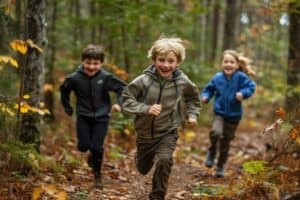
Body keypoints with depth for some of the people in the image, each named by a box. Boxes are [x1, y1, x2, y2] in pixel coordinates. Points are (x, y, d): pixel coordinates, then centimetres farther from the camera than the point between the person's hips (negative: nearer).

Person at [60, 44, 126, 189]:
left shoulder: (106, 77, -18)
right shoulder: (74, 78, -12)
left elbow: (122, 88, -9)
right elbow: (64, 90, 7)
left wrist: (119, 103, -24)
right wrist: (68, 108, 11)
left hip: (101, 117, -2)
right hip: (83, 116, 2)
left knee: (97, 147, -4)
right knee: (83, 146, -2)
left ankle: (97, 175, 20)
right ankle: (93, 153, 37)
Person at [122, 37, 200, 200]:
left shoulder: (182, 81, -15)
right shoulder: (144, 80, -23)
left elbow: (192, 97, 8)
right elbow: (126, 100, -18)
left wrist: (192, 114, -3)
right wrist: (146, 109, -31)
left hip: (168, 132, 0)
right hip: (145, 132, 1)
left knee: (164, 160, -28)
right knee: (143, 168, 20)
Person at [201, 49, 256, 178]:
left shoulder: (241, 77, -13)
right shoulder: (217, 78, -6)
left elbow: (251, 87, -9)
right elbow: (209, 89, 7)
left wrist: (243, 93, -27)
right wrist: (205, 97, -11)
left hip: (234, 115, 0)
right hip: (219, 113, 0)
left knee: (226, 141, 12)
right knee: (216, 132, -29)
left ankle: (220, 166, 31)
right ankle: (212, 152, 2)